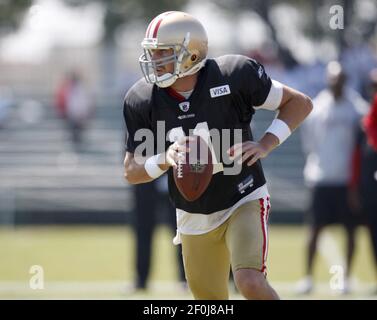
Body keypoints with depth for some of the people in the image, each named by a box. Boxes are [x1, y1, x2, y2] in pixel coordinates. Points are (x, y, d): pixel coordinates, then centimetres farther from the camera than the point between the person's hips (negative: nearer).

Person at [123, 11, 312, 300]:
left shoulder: (234, 75, -20)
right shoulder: (142, 100, -11)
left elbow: (300, 103, -8)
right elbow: (132, 172, -5)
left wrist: (266, 145, -22)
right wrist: (165, 159, -26)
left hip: (243, 201, -4)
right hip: (194, 219, 4)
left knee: (251, 283, -26)